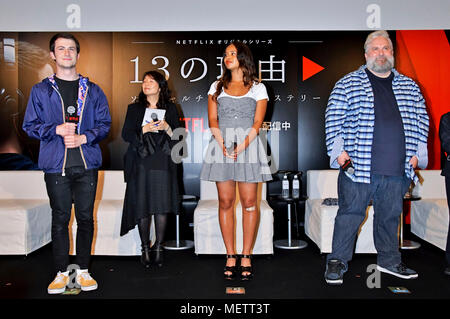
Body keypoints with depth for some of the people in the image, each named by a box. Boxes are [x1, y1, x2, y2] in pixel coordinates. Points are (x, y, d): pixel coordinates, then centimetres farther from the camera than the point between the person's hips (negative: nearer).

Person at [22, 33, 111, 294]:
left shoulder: (93, 91, 11)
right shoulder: (41, 90, 9)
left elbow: (105, 123, 8)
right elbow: (30, 125, 7)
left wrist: (84, 137, -9)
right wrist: (57, 129, -11)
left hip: (87, 164, 1)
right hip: (56, 165, 0)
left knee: (86, 218, 5)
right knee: (60, 219, 6)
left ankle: (84, 271, 19)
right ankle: (61, 273, 18)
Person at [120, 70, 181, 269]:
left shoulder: (170, 109, 13)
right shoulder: (134, 109, 13)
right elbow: (126, 135, 5)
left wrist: (167, 128, -10)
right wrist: (144, 129, -10)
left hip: (163, 164, 0)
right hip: (141, 164, 0)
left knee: (162, 207, -3)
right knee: (142, 207, -1)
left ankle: (158, 248, 9)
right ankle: (145, 249, 12)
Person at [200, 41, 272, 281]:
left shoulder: (257, 88, 11)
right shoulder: (217, 87, 17)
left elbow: (257, 122, 1)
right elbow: (212, 120, 7)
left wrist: (242, 146, -14)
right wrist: (223, 144, -10)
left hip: (248, 145, -1)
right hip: (221, 145, 2)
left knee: (249, 202, -2)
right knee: (225, 202, 0)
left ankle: (246, 257, 7)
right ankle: (230, 257, 8)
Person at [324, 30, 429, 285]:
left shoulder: (409, 87, 16)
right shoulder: (348, 84, 4)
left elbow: (421, 120, 18)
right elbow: (333, 120, 0)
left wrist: (417, 153, 8)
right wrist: (338, 151, -9)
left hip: (397, 169, 4)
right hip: (358, 166, -4)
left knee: (390, 215, 15)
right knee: (351, 213, -1)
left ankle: (389, 260, 31)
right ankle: (337, 262, 11)